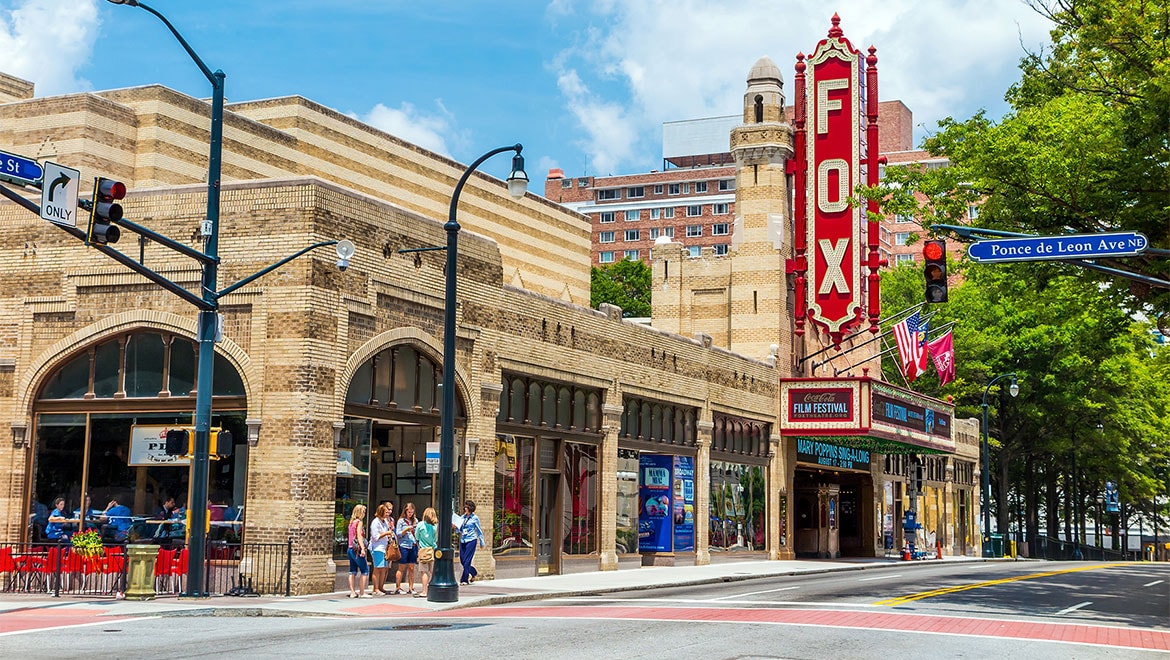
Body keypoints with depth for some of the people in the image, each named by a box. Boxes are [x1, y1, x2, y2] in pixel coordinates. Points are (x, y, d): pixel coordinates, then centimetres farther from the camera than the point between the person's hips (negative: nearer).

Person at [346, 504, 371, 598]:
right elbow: (359, 535, -17)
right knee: (364, 570, -3)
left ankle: (352, 592, 7)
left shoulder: (351, 522, 14)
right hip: (357, 549, -8)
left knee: (353, 571, 8)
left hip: (350, 548, 8)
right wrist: (363, 548, -24)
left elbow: (352, 536, 13)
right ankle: (362, 592, -6)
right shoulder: (359, 522, -7)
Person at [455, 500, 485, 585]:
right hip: (462, 540, 6)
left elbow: (479, 531, 3)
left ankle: (465, 580, -1)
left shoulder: (475, 518, -3)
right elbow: (460, 529, 8)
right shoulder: (463, 517, 11)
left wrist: (481, 542, 6)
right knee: (462, 560, 7)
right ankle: (473, 572, 31)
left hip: (471, 540, -6)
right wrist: (455, 526, -13)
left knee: (466, 561, -8)